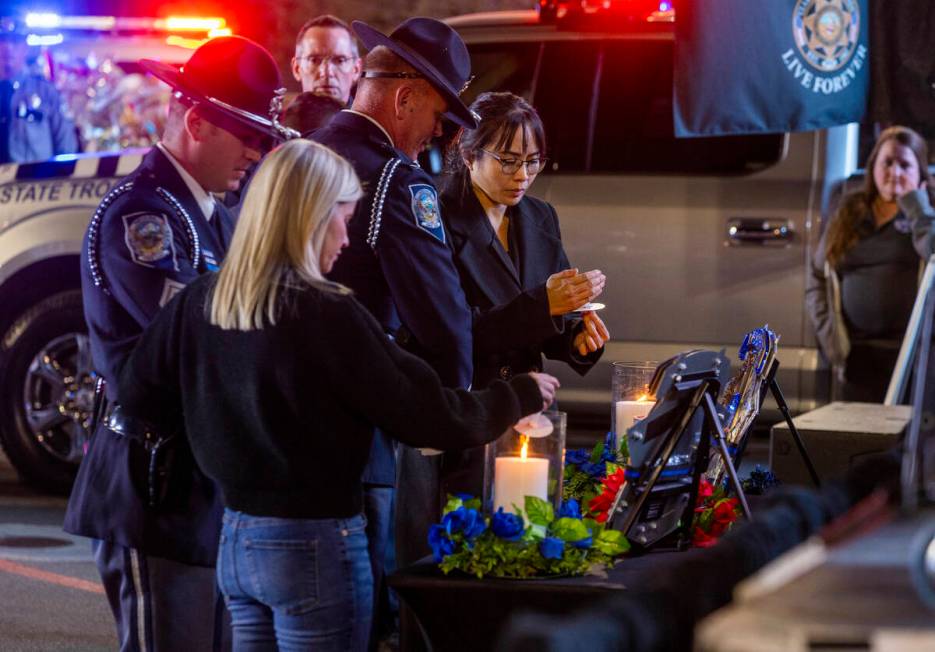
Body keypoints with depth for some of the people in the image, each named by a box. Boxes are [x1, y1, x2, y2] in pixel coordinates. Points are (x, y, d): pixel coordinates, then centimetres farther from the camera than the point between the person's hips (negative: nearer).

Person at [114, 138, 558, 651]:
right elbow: (430, 417, -14)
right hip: (315, 546, -6)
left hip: (235, 540, 7)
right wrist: (522, 396, 3)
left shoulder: (199, 303, -1)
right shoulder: (328, 318, -18)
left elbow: (138, 396, 10)